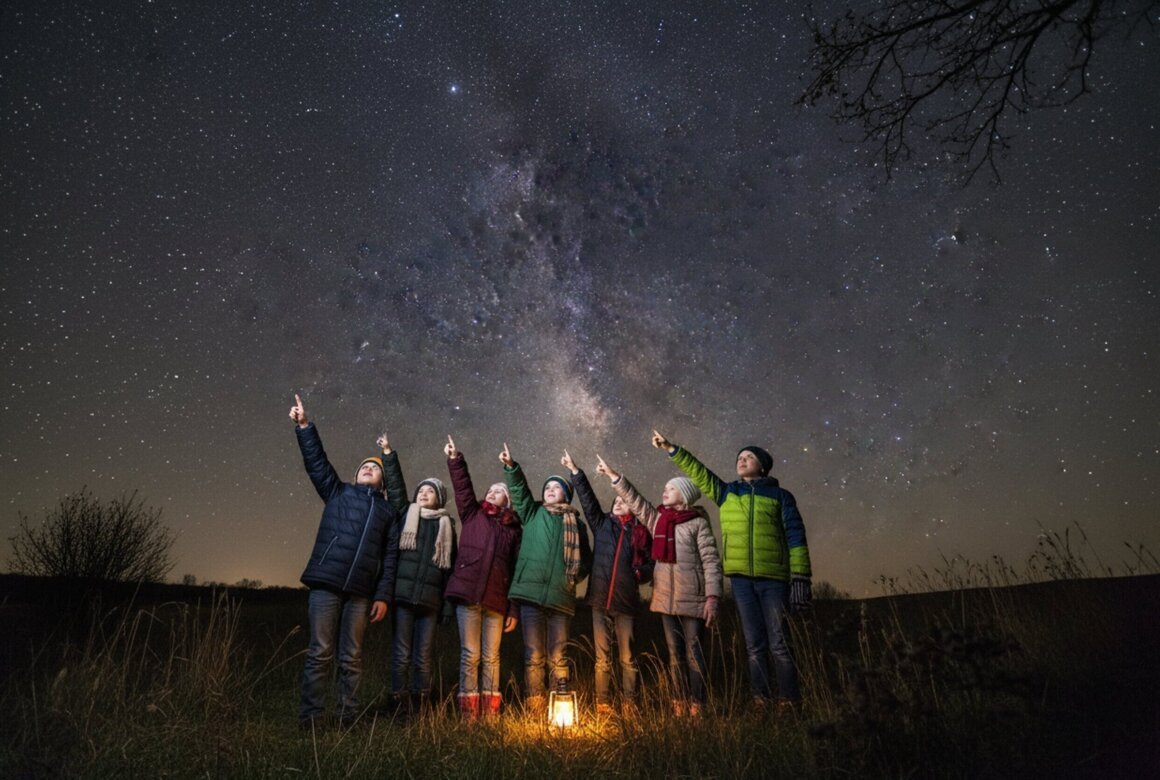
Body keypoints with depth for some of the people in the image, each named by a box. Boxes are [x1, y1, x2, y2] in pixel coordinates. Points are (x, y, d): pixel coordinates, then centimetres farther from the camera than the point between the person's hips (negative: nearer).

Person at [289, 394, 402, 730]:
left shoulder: (389, 510, 14)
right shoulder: (338, 492, 15)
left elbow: (390, 557, 9)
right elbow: (316, 461, 6)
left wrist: (383, 595, 0)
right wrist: (304, 426, -3)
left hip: (361, 591, 1)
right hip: (326, 584, -1)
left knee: (351, 658, 6)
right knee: (320, 653, -1)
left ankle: (348, 720, 12)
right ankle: (310, 720, 6)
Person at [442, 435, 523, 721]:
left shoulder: (513, 529, 10)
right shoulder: (472, 515, 14)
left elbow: (517, 570, 6)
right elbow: (462, 487, 0)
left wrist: (514, 609, 1)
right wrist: (455, 459, -14)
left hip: (496, 600, 0)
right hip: (467, 594, 0)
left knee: (491, 657, 5)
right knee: (470, 655, 1)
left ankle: (491, 715, 12)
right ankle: (468, 715, 7)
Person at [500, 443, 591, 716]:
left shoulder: (576, 523, 13)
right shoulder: (532, 513, 12)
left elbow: (585, 557, 18)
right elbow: (519, 490, -2)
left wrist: (576, 576, 1)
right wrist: (511, 467, -17)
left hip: (561, 596, 0)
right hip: (530, 592, 0)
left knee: (558, 657, 6)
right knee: (534, 655, 2)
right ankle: (533, 711, 9)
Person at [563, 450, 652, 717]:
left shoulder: (640, 532, 8)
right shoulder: (602, 524, 12)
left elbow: (651, 562, 13)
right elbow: (587, 498, 5)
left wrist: (641, 573, -6)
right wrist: (575, 471, 0)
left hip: (626, 601, -1)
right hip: (600, 599, 1)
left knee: (627, 658, 4)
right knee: (602, 658, 6)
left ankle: (630, 705, 13)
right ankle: (603, 705, 13)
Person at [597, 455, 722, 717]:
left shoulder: (697, 523, -5)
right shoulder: (657, 519, 10)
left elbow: (711, 562, -9)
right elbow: (634, 499, 16)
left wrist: (712, 598, -16)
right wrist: (611, 474, 13)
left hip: (692, 599, -5)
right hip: (666, 598, 5)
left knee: (693, 653, 0)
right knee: (675, 654, 10)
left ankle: (696, 709, 8)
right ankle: (679, 708, 17)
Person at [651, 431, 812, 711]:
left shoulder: (780, 496, 5)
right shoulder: (726, 493, 14)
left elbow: (796, 538, 0)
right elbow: (698, 472, 13)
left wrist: (800, 578, -7)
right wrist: (670, 449, 4)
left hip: (773, 578, -3)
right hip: (741, 578, 3)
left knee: (778, 644, -1)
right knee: (754, 645, 7)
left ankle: (789, 701, 9)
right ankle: (760, 701, 14)